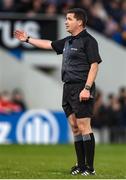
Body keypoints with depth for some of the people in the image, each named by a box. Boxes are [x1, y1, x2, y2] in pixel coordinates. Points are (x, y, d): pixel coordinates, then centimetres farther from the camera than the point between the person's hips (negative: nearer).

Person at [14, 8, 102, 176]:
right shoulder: (68, 41, 17)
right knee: (74, 127, 8)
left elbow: (94, 65, -15)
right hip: (68, 88, 9)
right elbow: (49, 44, 31)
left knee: (84, 127, -10)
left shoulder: (88, 41, -9)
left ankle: (90, 167, -9)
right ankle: (81, 165, 12)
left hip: (81, 89, -9)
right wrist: (27, 39, 34)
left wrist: (87, 88, -22)